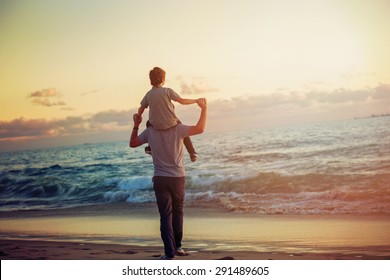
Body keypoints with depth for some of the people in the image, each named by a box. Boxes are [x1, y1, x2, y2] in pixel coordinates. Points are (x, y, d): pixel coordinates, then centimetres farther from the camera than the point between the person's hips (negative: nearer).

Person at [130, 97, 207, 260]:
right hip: (178, 178, -1)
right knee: (178, 212, 19)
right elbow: (200, 129, -13)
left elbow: (132, 143, 11)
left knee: (166, 216, 1)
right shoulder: (177, 129, -8)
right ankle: (177, 246, 20)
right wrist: (204, 108, -5)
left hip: (160, 179, 1)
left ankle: (169, 252, -7)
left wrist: (136, 125, 15)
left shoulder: (150, 131, -1)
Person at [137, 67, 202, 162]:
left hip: (156, 125, 2)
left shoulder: (148, 94, -2)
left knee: (149, 123, 35)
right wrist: (196, 100, 1)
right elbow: (182, 101, -12)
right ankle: (192, 153, 24)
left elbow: (141, 109, 7)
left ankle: (150, 147, 33)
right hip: (171, 123, -2)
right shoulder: (167, 91, -12)